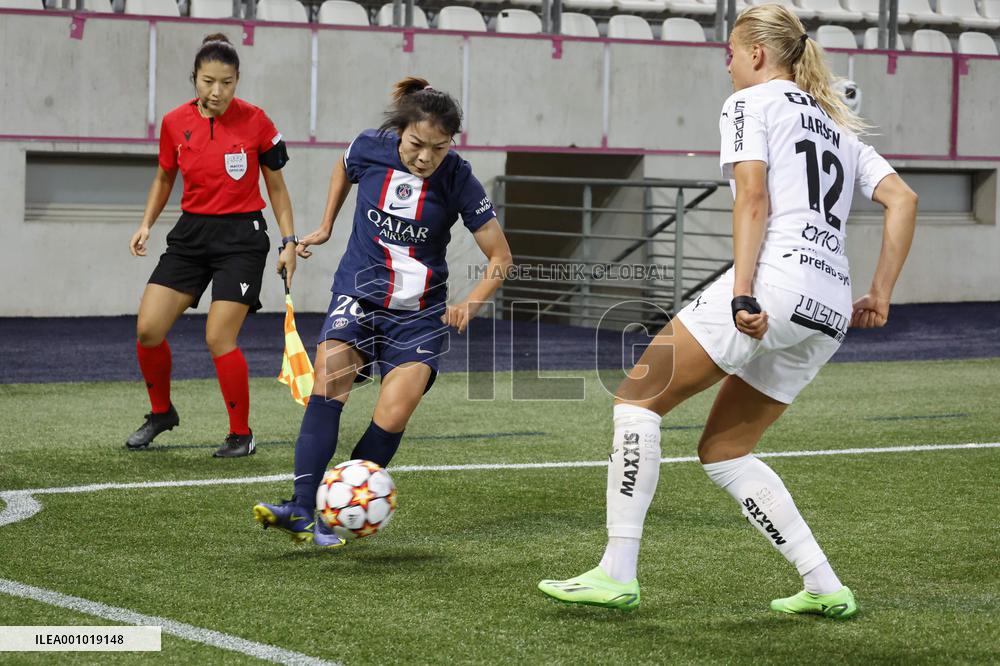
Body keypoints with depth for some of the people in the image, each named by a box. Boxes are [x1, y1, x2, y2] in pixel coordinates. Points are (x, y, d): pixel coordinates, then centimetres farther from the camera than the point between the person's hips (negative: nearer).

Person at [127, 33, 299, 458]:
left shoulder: (255, 122, -9)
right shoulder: (175, 123, -1)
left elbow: (276, 186, 1)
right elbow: (165, 177, 16)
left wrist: (289, 241, -2)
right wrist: (146, 224, 5)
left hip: (242, 236, -4)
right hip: (191, 233, 4)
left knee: (219, 338, -12)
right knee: (148, 329, -5)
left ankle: (241, 434, 5)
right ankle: (161, 412, 20)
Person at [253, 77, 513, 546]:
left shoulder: (457, 180, -13)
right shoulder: (370, 148, -8)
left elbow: (500, 256, -4)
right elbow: (344, 169, 20)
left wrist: (471, 305, -18)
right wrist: (325, 227, 18)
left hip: (420, 314, -1)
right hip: (358, 295, 1)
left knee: (392, 418, -20)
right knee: (328, 383, -25)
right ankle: (302, 512, -32)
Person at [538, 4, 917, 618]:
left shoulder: (750, 102, 6)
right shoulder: (838, 124, 27)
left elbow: (753, 198, -9)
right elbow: (903, 199, 16)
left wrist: (743, 295, -18)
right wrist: (880, 295, 15)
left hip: (777, 278, -8)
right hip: (829, 315, 8)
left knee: (638, 397, 0)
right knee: (722, 452, 16)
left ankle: (617, 574, -7)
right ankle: (824, 589, 9)